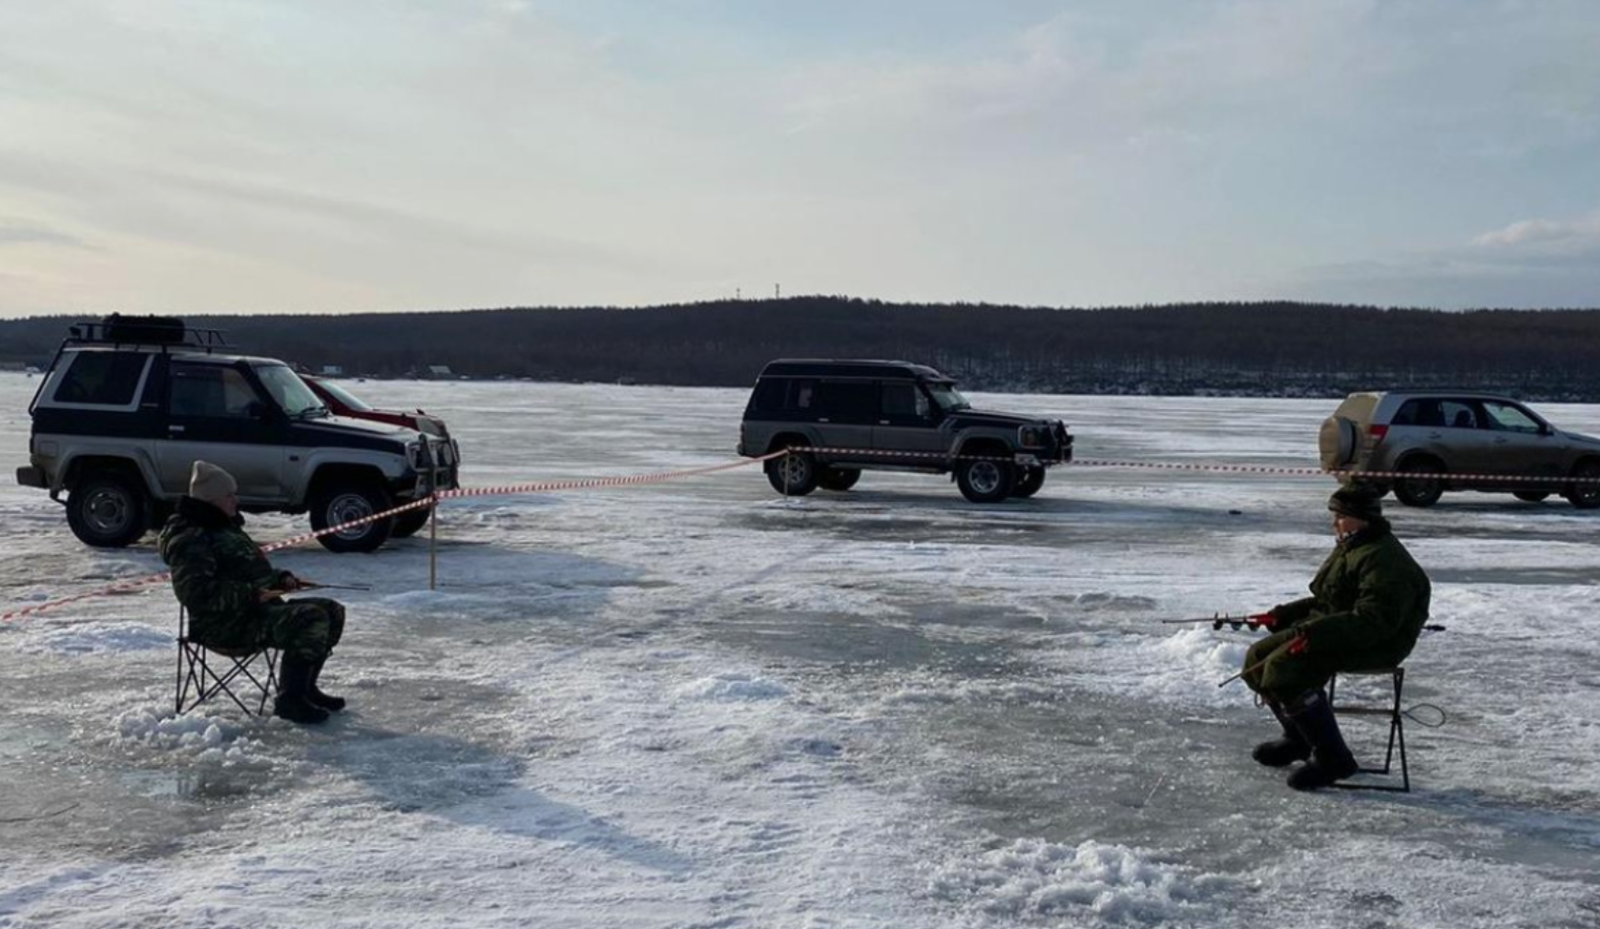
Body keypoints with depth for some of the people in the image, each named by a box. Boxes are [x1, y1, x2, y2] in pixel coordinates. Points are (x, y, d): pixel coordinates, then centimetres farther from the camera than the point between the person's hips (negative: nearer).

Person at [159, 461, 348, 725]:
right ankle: (289, 700, -21)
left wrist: (280, 578, 11)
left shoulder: (226, 527, 19)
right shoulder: (191, 540, -14)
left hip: (257, 608, 11)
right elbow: (197, 593, -25)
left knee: (332, 611, 6)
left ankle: (304, 688, 14)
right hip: (227, 626, -11)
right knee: (310, 619, -28)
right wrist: (251, 594, -27)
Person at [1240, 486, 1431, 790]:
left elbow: (1374, 621, -28)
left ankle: (1332, 758, -18)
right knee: (1258, 657, 5)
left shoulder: (1385, 560, -18)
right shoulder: (1349, 549, 17)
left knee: (1283, 666, -28)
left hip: (1372, 647, -11)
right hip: (1332, 632, 11)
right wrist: (1283, 614, 16)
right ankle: (1300, 739, 22)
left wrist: (1316, 633, -34)